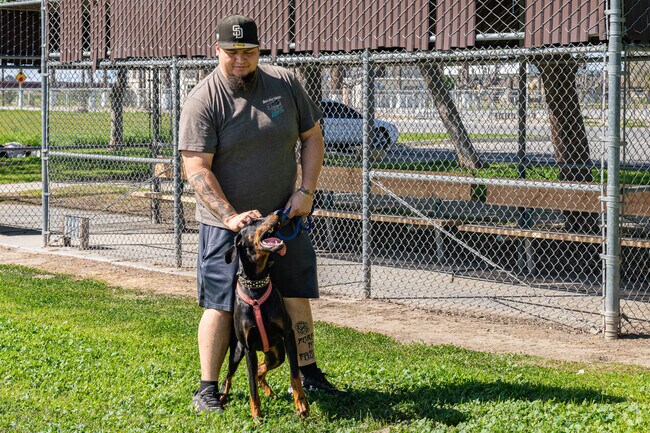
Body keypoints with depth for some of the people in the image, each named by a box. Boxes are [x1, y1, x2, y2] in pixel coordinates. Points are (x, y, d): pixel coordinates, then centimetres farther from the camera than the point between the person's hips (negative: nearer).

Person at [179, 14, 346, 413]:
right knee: (221, 304, -4)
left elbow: (312, 137, 8)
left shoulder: (285, 84, 0)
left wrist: (306, 190, -4)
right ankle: (208, 387, 3)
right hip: (226, 221, -4)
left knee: (297, 296, 9)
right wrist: (230, 216, -25)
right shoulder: (203, 101, -12)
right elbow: (197, 169, -16)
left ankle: (309, 373, 22)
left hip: (283, 216, 4)